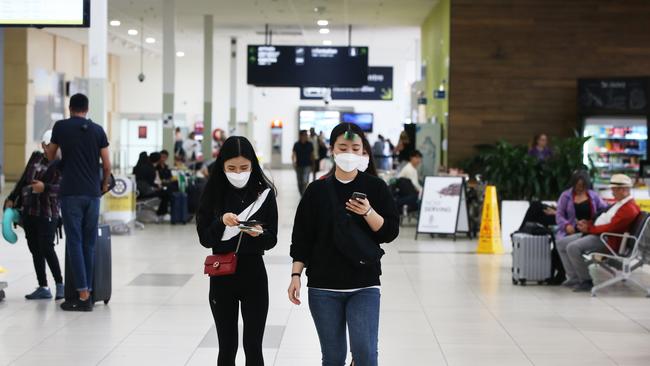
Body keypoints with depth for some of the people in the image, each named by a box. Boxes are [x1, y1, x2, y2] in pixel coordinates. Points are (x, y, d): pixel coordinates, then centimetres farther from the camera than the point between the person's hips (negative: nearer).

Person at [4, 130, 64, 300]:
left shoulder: (60, 164, -7)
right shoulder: (35, 158, 12)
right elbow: (23, 180, 19)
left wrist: (45, 188, -31)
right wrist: (12, 198, 18)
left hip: (48, 213, -6)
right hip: (29, 211, 6)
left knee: (46, 248, -10)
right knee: (35, 249, 8)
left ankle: (60, 284, 1)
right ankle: (43, 288, 14)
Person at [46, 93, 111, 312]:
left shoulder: (61, 127, 2)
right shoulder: (97, 130, 5)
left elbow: (51, 157, 17)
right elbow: (107, 165, 4)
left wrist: (47, 150, 41)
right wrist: (104, 185, 22)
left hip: (71, 193, -2)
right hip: (92, 193, 2)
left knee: (75, 242, -2)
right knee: (89, 243, 9)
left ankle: (83, 295, -9)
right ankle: (87, 293, 10)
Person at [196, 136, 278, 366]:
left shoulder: (264, 192, -4)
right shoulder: (214, 192, -2)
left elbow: (272, 240, -1)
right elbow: (204, 238, -4)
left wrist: (259, 234, -23)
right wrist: (221, 222, -22)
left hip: (254, 275, -1)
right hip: (222, 276, 1)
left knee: (253, 347, 2)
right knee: (227, 347, 9)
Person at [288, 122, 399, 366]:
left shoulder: (375, 187, 0)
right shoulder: (317, 190, 3)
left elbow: (390, 232, -3)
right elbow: (302, 238, 5)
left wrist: (368, 213, -19)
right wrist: (296, 275, -2)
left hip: (364, 286, -1)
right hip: (323, 287, 1)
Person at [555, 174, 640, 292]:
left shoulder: (629, 208, -15)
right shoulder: (619, 203, 20)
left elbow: (610, 228, -21)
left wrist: (589, 228, -13)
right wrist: (588, 223, 6)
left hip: (607, 240, -11)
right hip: (596, 234, 11)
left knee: (573, 247, -29)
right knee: (562, 243, 2)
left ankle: (586, 281, -14)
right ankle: (574, 278, -1)